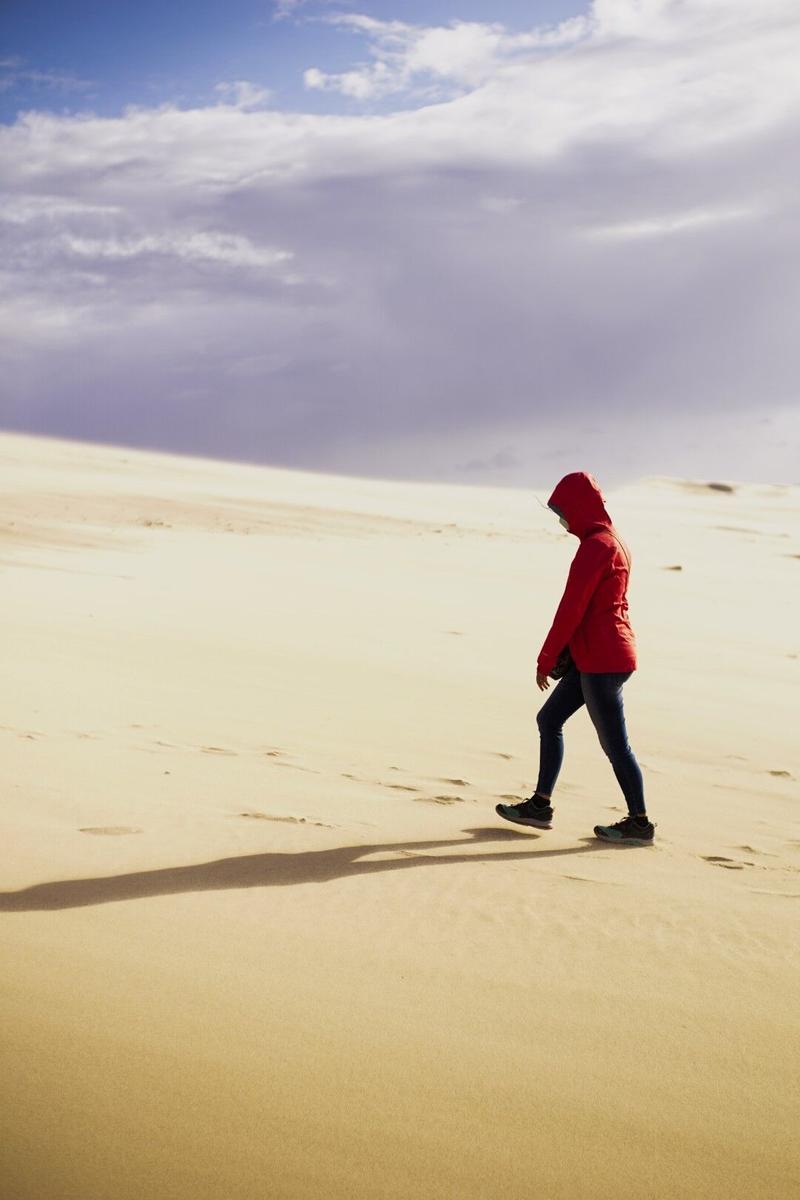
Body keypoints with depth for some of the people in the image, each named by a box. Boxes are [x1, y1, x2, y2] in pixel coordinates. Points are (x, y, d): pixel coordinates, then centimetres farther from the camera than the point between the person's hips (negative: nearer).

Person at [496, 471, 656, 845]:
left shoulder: (595, 546, -17)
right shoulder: (612, 541, 13)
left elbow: (571, 608, -19)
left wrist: (545, 659, -11)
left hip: (601, 661, -10)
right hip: (594, 657, 10)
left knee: (615, 744, -1)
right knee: (549, 719, 15)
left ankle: (640, 823, 8)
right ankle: (540, 804, 20)